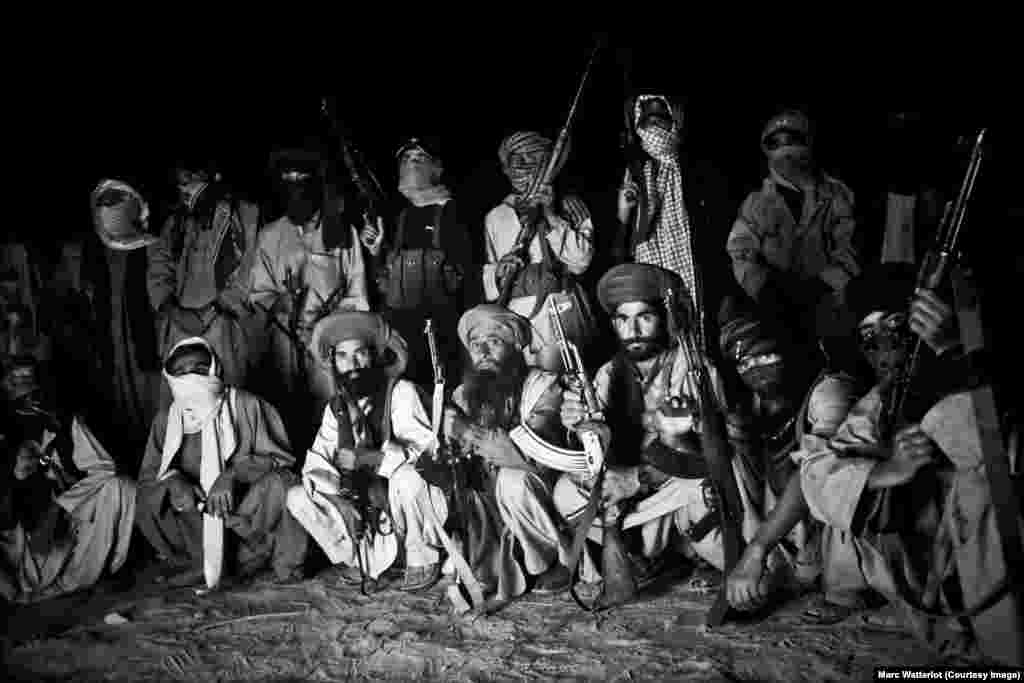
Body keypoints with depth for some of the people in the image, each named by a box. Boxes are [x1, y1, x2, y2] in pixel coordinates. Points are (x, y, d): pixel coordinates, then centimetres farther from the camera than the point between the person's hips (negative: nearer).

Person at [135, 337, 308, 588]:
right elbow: (148, 473, 5)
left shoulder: (246, 405, -10)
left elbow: (279, 458, -11)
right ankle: (199, 561, 3)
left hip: (246, 510, -3)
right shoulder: (166, 418, 1)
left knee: (279, 484, -31)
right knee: (147, 505, -19)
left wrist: (231, 475, -28)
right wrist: (172, 480, -20)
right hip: (196, 514, 3)